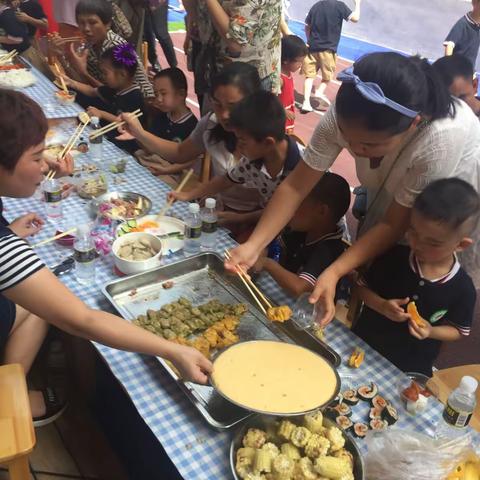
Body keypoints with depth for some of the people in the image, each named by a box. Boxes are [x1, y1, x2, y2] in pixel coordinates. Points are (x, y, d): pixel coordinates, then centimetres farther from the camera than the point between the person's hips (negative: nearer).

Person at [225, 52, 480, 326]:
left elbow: (396, 223, -31)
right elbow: (295, 186, -25)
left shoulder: (442, 138, -43)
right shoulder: (346, 115, -31)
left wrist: (334, 272, -39)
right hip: (391, 196, 4)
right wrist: (253, 246, -34)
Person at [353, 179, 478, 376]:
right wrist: (382, 305, -23)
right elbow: (363, 287, -5)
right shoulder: (394, 257, -16)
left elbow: (458, 330, -4)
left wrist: (431, 331, -23)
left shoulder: (463, 289, -18)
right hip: (364, 344, 1)